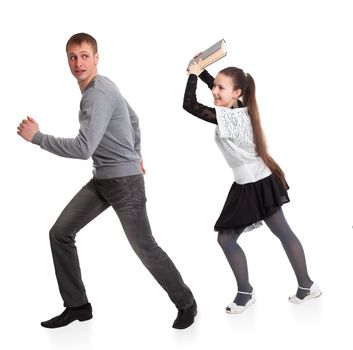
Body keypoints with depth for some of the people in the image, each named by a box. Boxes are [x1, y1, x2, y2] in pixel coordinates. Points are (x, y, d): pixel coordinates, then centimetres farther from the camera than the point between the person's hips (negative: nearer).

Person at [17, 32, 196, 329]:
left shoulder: (98, 94, -21)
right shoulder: (102, 86, 10)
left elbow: (83, 149, -28)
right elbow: (133, 117, 24)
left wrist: (36, 137, -20)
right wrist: (136, 153, 32)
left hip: (125, 180, -10)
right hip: (102, 180, 10)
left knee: (145, 248, -1)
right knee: (60, 234, 4)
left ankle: (186, 303, 19)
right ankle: (77, 305, 14)